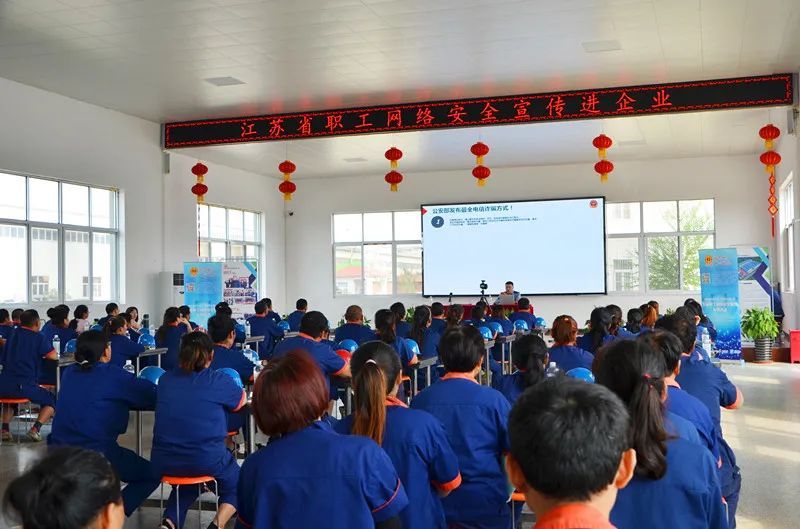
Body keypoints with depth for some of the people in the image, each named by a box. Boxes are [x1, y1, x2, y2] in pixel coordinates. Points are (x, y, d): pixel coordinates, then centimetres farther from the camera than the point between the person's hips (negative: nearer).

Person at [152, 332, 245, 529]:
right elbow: (242, 400, 15)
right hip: (207, 462, -4)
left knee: (187, 482, 36)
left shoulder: (165, 379, 4)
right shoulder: (219, 381, -5)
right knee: (235, 484, 26)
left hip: (164, 463, 4)